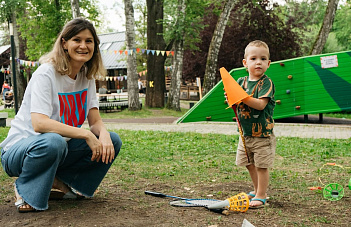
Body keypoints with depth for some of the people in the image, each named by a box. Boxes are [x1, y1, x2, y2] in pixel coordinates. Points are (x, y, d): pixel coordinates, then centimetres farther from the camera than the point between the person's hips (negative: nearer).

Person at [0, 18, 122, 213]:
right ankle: (26, 190, -10)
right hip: (20, 149, -6)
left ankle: (61, 183, 1)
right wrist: (86, 134, -34)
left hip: (61, 148, 7)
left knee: (113, 141, -11)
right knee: (53, 141, -40)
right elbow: (39, 124, -32)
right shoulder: (46, 73, -20)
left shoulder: (87, 76, 1)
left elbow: (95, 121, -1)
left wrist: (103, 134, -25)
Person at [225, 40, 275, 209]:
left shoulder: (266, 82, -12)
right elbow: (237, 104, 11)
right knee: (250, 164, 17)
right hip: (245, 132, 6)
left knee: (262, 165, -1)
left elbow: (261, 104, -24)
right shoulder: (241, 82, 6)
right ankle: (257, 190, 34)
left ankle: (261, 196, 10)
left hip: (262, 133, -6)